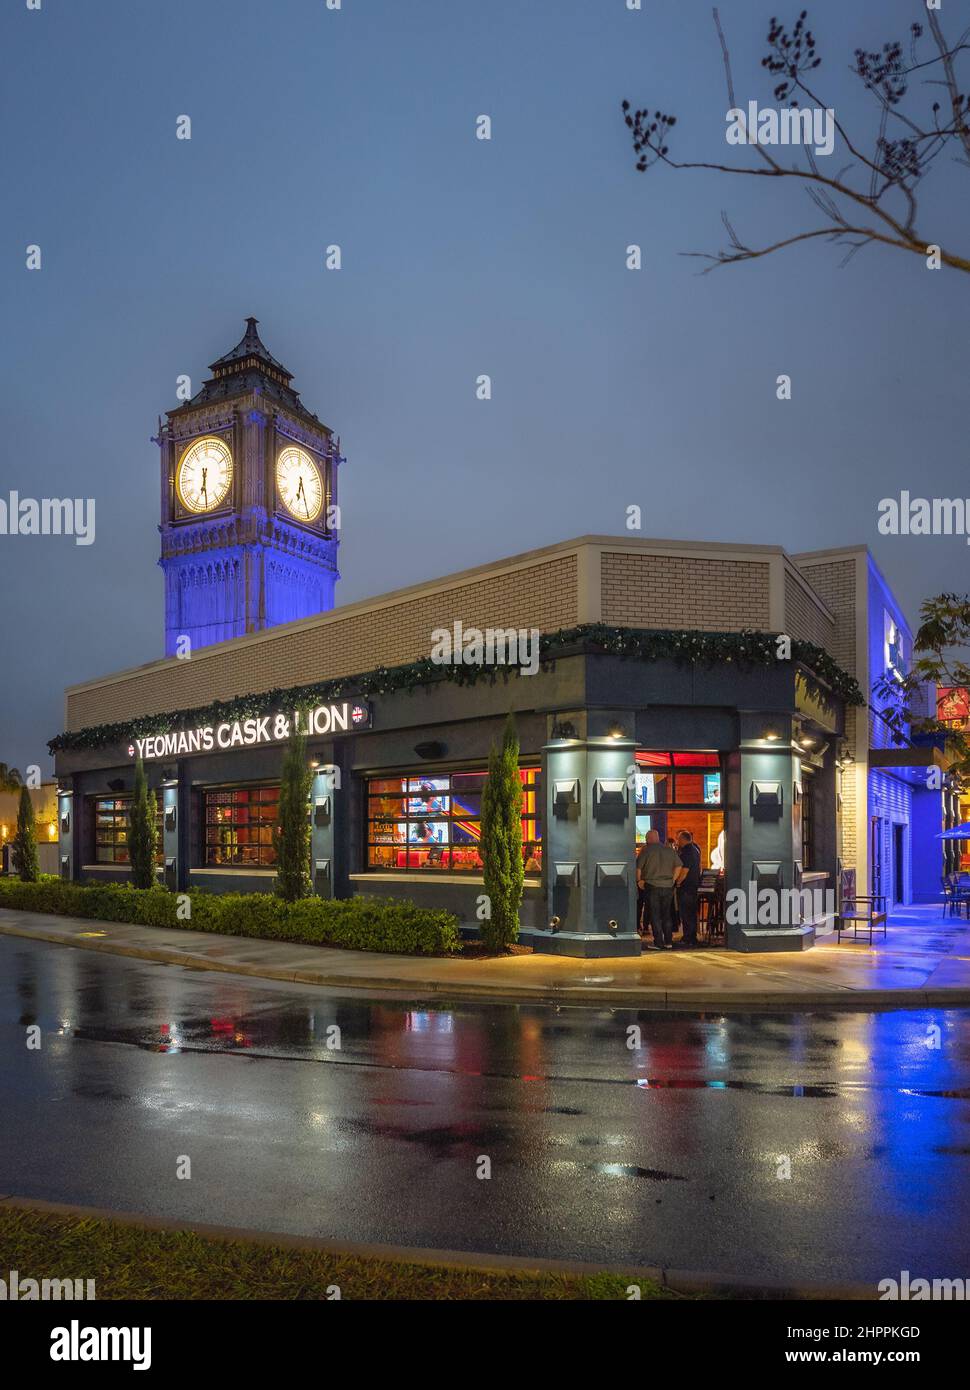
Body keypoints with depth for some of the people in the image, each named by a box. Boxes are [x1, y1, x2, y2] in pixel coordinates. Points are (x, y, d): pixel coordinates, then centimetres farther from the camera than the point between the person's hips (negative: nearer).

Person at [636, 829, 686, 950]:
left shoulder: (646, 850, -5)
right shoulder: (670, 850, 8)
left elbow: (638, 867, -9)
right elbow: (679, 866, 9)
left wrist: (639, 880, 4)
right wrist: (673, 880, 13)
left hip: (652, 886, -4)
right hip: (668, 886, 4)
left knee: (654, 915, 1)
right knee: (667, 915, 13)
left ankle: (658, 943, 0)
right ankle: (668, 942, 14)